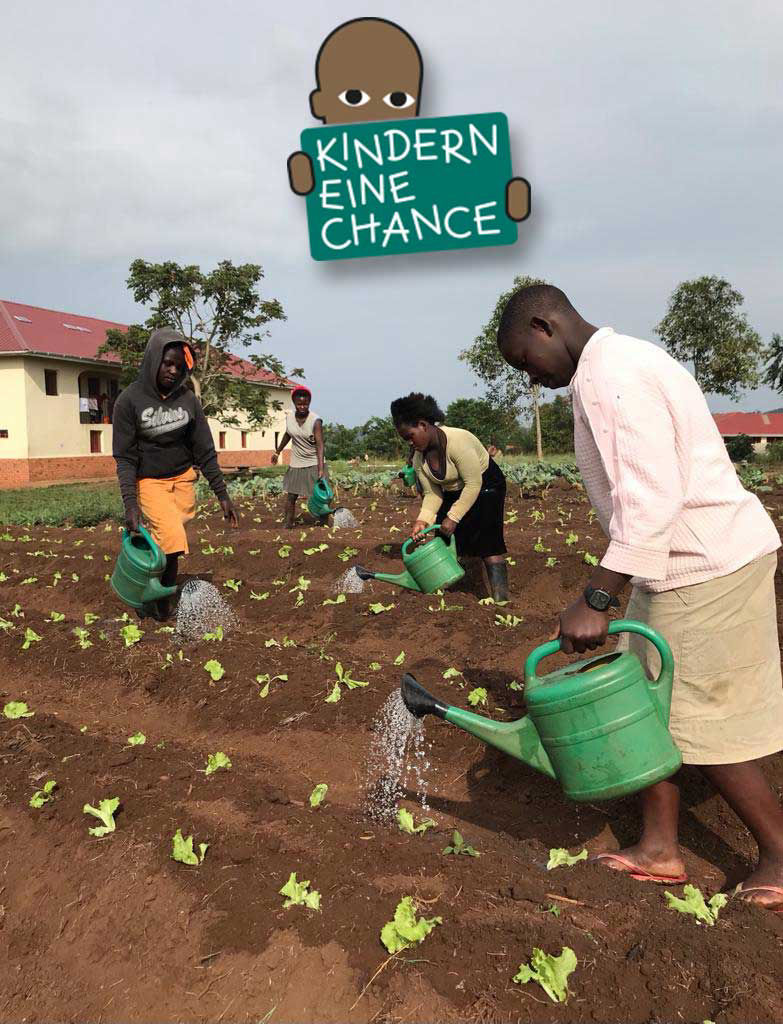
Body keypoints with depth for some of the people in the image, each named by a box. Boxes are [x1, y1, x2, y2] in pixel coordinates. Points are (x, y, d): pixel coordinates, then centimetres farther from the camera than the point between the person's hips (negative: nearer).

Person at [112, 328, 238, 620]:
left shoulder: (187, 398, -1)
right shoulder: (130, 400, -10)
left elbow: (205, 450, 2)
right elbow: (124, 457, -10)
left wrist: (222, 494, -1)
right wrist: (130, 503, -20)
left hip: (183, 478, 3)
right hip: (149, 481, -3)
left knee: (170, 544, 1)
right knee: (173, 541, -18)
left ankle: (163, 604, 19)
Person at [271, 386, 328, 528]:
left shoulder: (315, 421, -18)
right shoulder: (289, 416, -3)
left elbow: (320, 445, -23)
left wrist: (321, 469, -31)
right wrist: (277, 452, 21)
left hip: (314, 463, -4)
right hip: (296, 464, 4)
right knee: (290, 496, 2)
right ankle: (288, 525, 9)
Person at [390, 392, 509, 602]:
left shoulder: (457, 440, -31)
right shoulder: (418, 459, -8)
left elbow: (474, 483, -28)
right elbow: (432, 494, -4)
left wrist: (453, 517, -29)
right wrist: (422, 520, -22)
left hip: (485, 484, -7)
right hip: (454, 492, 7)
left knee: (488, 545, -15)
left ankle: (500, 598, -13)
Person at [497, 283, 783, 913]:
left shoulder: (613, 376, -19)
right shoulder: (616, 365, 14)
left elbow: (652, 503, -28)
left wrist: (596, 601, -28)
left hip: (708, 567, -10)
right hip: (680, 565, 10)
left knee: (701, 725, 1)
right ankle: (660, 849, 25)